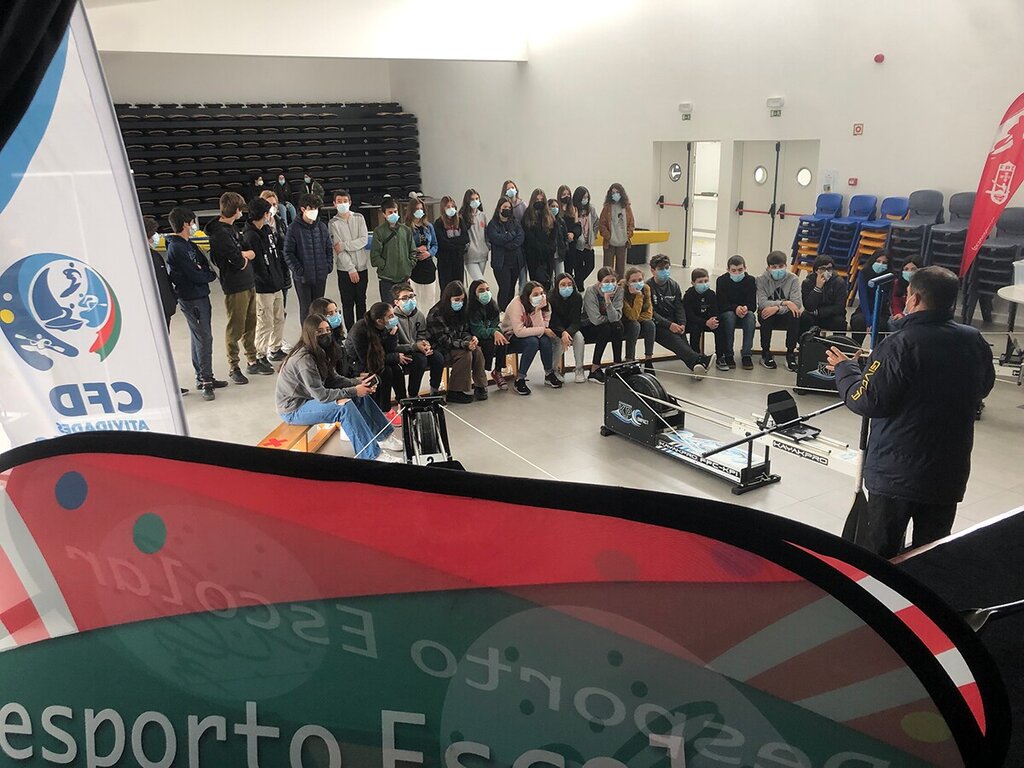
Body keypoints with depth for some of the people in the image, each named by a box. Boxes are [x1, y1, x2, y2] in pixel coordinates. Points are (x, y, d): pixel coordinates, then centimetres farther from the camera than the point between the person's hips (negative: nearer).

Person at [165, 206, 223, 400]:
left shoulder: (188, 245, 13)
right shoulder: (176, 248, -16)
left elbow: (205, 264, 12)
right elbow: (194, 275, -18)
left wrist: (207, 274, -9)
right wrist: (210, 275, -1)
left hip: (200, 295, 10)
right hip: (191, 299, -10)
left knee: (199, 338, 14)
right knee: (204, 338, -8)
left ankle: (203, 377, 23)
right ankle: (206, 381, -2)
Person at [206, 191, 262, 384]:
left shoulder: (230, 227, 12)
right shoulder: (220, 234, -19)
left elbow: (252, 253, 10)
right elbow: (239, 263, -20)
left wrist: (241, 255, -10)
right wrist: (244, 257, -1)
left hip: (248, 283, 9)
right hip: (235, 288, -9)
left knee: (250, 325, 16)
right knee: (235, 328, 2)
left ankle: (252, 362, 27)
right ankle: (233, 367, 14)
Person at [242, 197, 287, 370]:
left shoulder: (267, 229, 10)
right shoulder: (250, 236, -18)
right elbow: (257, 264, -19)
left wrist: (279, 277, 10)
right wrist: (269, 280, -11)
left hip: (276, 284, 9)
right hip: (263, 287, -9)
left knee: (279, 319, 18)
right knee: (265, 323, -1)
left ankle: (275, 350, 34)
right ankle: (259, 356, 12)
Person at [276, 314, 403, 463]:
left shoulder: (320, 352, 0)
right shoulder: (304, 359, -28)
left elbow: (333, 379, 4)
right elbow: (321, 395, -29)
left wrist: (357, 383, -12)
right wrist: (354, 391, -25)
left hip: (310, 397, 9)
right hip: (293, 409, -9)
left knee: (360, 395, 0)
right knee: (344, 406, -28)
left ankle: (383, 437, 7)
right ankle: (371, 455, -24)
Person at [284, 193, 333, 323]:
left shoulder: (322, 227, 6)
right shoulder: (294, 228, -8)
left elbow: (329, 249, 13)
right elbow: (288, 253, -8)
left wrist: (329, 266, 1)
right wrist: (298, 270, -15)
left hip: (321, 276, 4)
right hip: (302, 277, -4)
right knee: (306, 308, 3)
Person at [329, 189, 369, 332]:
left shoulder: (359, 218, 3)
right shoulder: (333, 223, -4)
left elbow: (364, 240, -8)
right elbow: (338, 249, -11)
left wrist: (344, 244, -17)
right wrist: (351, 269, -17)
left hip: (362, 266, 2)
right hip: (344, 269, -2)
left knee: (361, 301, 12)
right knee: (347, 303, 3)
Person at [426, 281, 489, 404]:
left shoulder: (462, 311, 4)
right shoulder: (435, 314, -18)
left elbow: (465, 331, 10)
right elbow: (443, 340, -22)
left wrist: (471, 339, -15)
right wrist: (465, 344, -32)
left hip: (458, 345, 6)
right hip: (441, 350, -6)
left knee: (477, 350, -20)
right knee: (465, 354, -29)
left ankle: (480, 386, -13)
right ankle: (454, 393, -21)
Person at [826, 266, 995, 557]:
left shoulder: (899, 346, -21)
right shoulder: (975, 343, -2)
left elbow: (866, 402, -19)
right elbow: (983, 387, 15)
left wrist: (844, 368, -3)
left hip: (896, 475, -6)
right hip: (950, 474, 6)